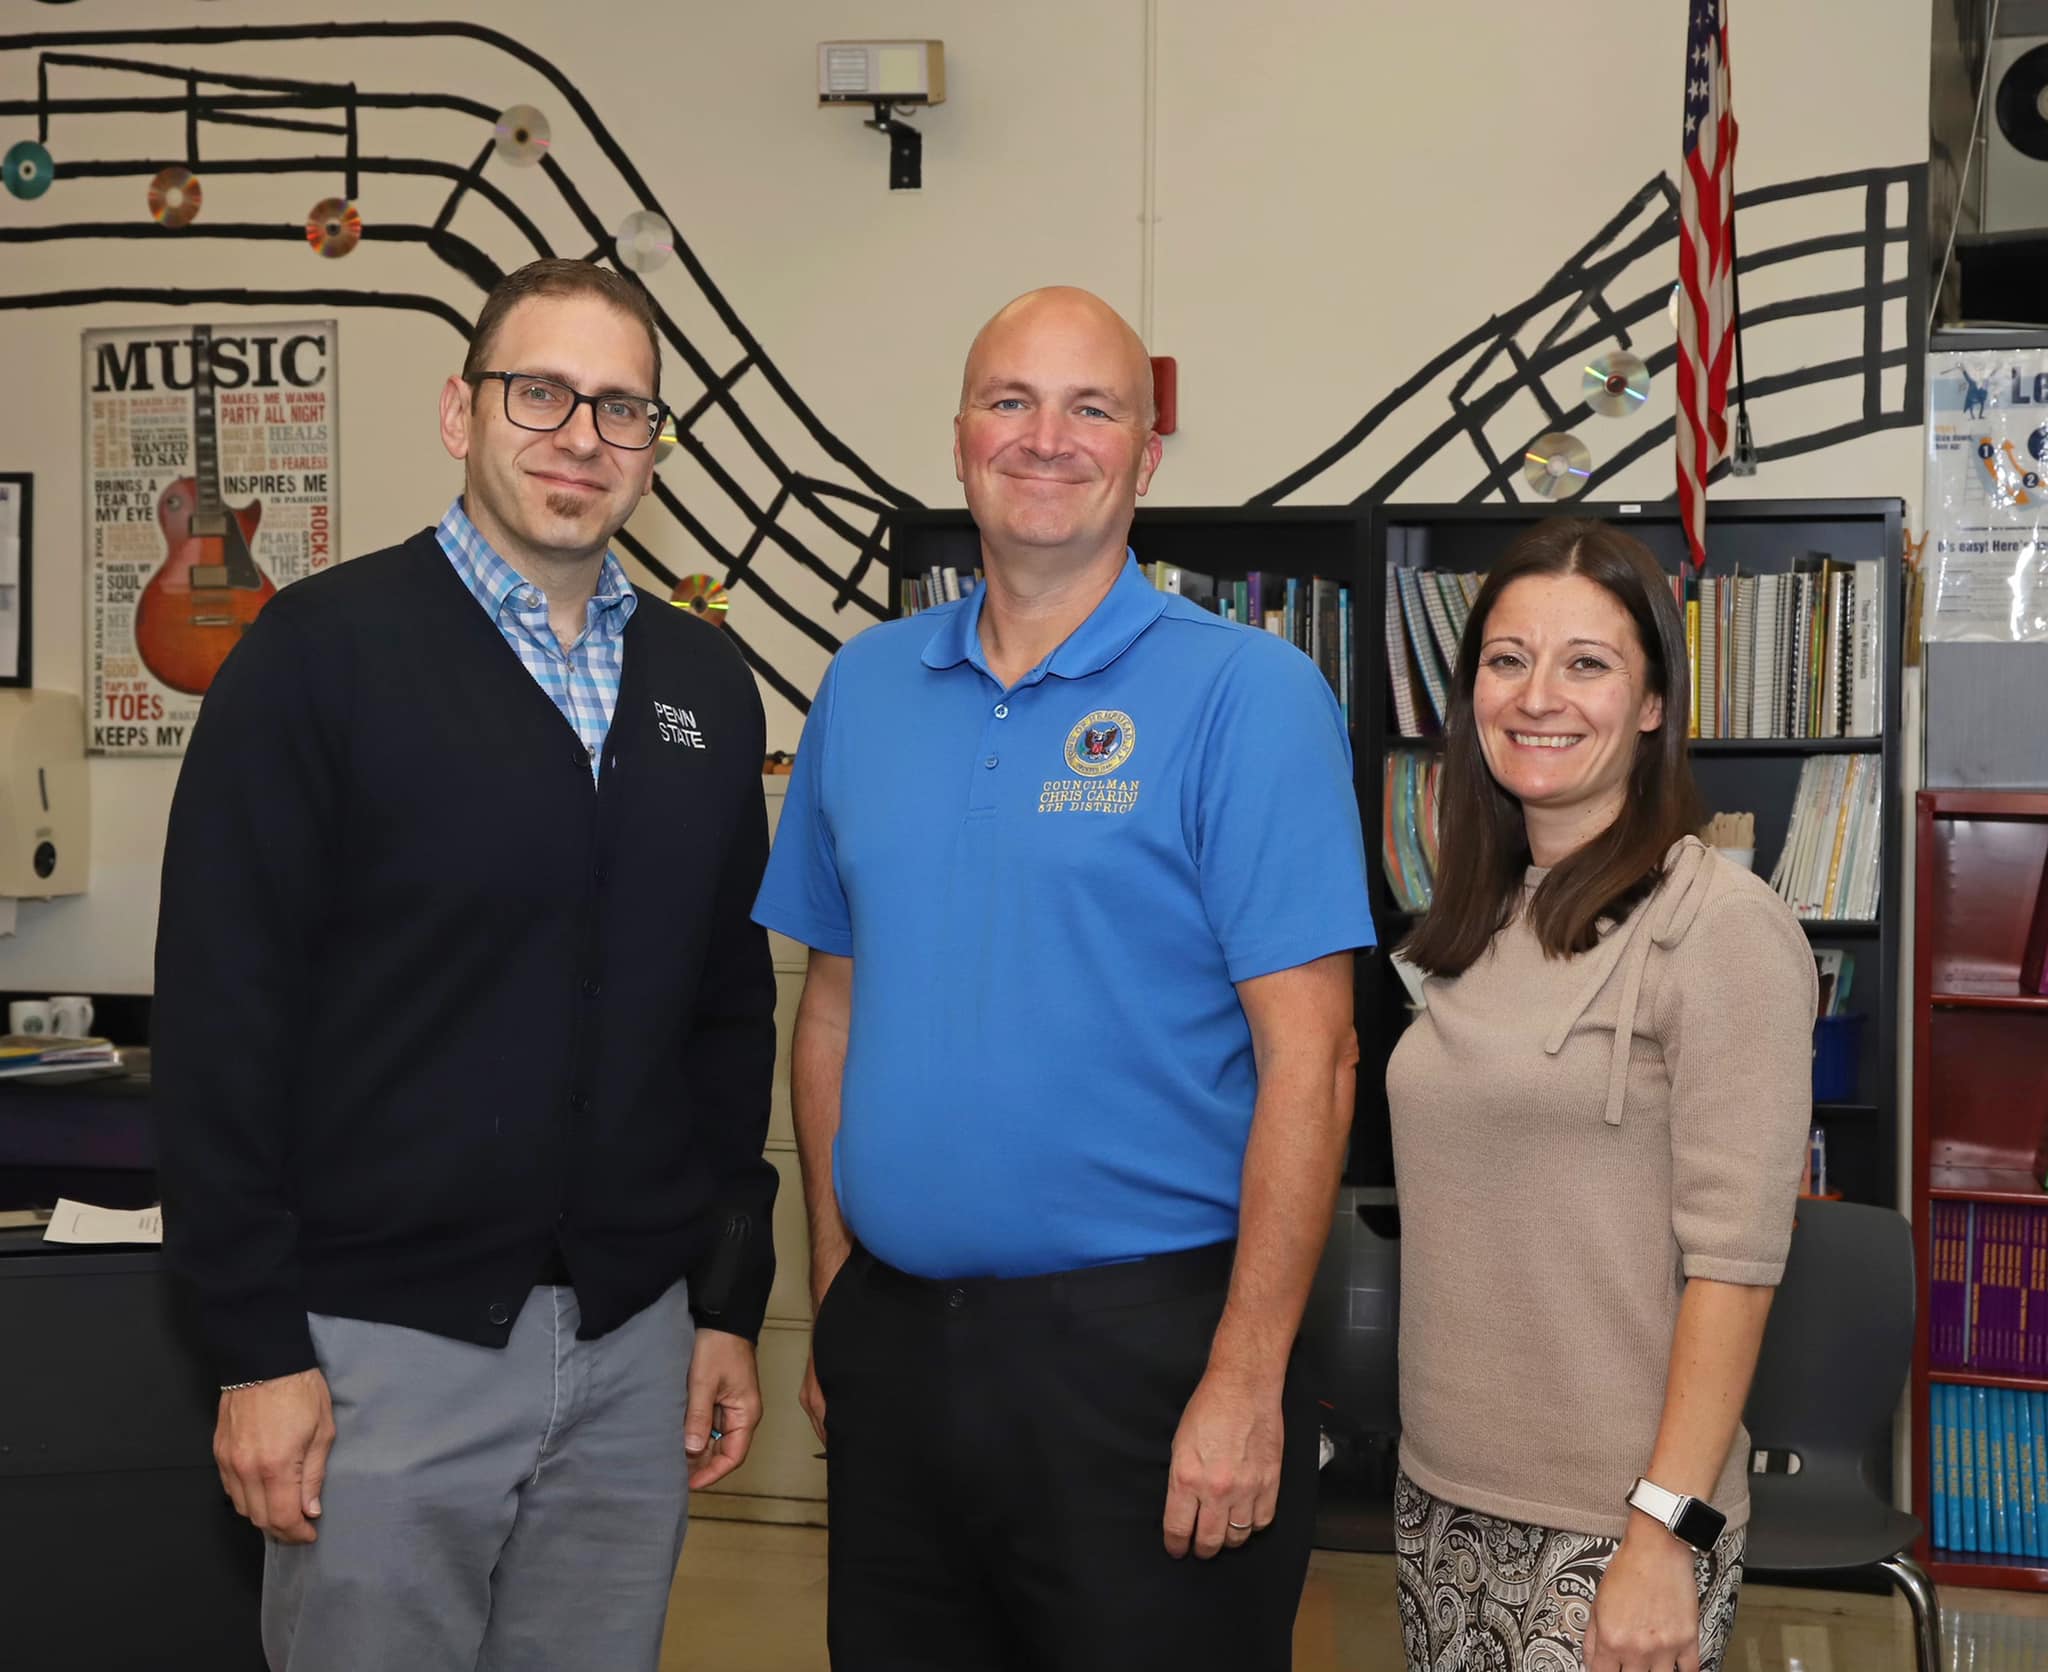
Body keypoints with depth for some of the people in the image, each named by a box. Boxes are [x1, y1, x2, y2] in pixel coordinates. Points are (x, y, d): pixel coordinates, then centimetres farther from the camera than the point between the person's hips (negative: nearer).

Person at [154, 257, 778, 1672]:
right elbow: (222, 1008, -10)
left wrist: (732, 1301, 10)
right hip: (384, 1340, -4)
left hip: (634, 1344, 5)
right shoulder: (325, 649, -6)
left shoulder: (706, 684, 9)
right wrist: (259, 1346, -12)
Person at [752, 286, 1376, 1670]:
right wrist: (834, 1295, 9)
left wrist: (1245, 1382, -16)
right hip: (892, 1337, 5)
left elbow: (1307, 1057, -12)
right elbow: (837, 1008, 13)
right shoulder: (864, 687, 7)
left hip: (1142, 1347, -5)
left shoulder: (1248, 695, -9)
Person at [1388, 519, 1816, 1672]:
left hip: (1610, 1527, -6)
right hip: (1444, 1498, 6)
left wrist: (1668, 1534, -18)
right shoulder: (1486, 924, 8)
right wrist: (1434, 1481, 9)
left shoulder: (1723, 925, -12)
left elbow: (1734, 1258, -15)